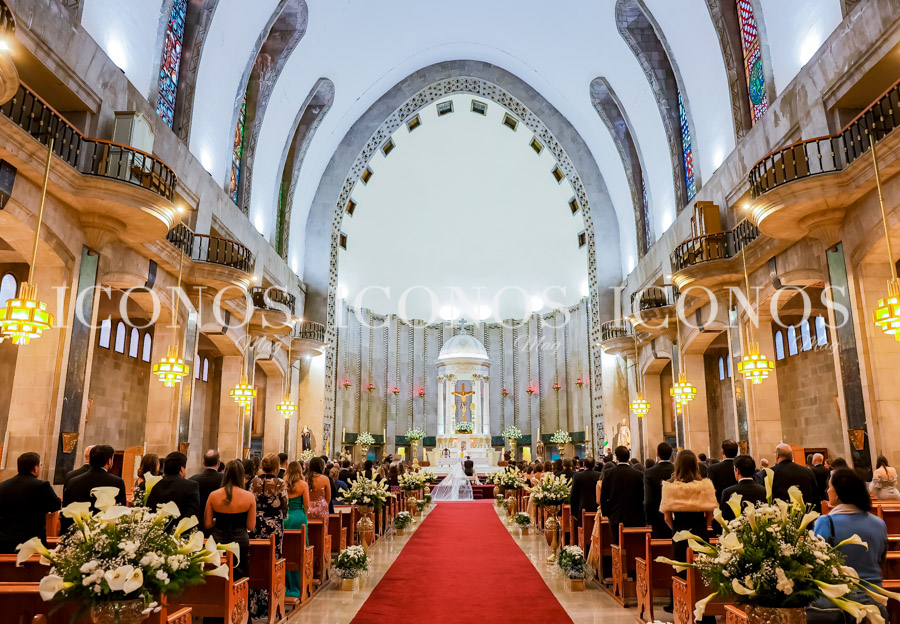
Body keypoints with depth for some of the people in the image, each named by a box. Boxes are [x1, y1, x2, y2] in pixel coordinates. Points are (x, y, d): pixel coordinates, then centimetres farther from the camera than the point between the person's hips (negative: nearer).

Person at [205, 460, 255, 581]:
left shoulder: (213, 496, -4)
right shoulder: (249, 497, -8)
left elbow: (207, 524, 1)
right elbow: (251, 526, -5)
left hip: (217, 543, 2)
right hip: (241, 542, -2)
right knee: (239, 579, 10)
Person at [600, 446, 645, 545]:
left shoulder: (608, 474, -4)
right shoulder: (638, 475, -5)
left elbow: (603, 497, 0)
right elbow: (642, 497, -1)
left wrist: (606, 513, 14)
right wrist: (643, 519, 10)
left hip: (616, 518, 0)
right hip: (634, 519, 0)